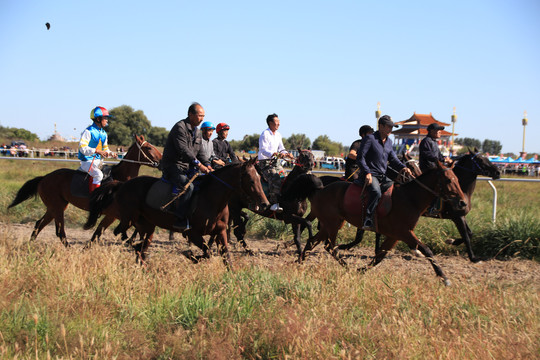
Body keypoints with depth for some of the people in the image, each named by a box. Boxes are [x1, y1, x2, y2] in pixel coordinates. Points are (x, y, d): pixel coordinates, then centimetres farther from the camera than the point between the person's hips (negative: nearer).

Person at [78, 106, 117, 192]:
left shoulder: (103, 133, 14)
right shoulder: (88, 132, -12)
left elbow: (105, 149, 21)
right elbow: (82, 148, -20)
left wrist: (111, 154, -1)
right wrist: (97, 151, -30)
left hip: (98, 162, 9)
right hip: (87, 162, -9)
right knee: (98, 174, -30)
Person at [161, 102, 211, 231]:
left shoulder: (197, 132, 16)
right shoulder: (180, 128, -14)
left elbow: (199, 152, 17)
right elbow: (183, 150, -24)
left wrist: (206, 166, -1)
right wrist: (198, 164, -29)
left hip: (188, 167, 9)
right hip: (173, 166, -9)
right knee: (188, 186, -30)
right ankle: (180, 220, -28)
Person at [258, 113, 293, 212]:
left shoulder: (278, 135, 12)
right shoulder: (265, 134, -13)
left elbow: (281, 148, 17)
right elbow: (263, 150, -22)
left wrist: (286, 154, -5)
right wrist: (275, 154, -38)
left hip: (275, 162, 9)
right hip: (265, 162, -9)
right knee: (275, 179, -24)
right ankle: (274, 204, -22)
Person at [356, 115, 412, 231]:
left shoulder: (389, 141, 16)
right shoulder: (369, 138, -8)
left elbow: (393, 159, 17)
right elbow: (360, 158, -11)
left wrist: (403, 168, -3)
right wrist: (367, 173, -23)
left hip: (383, 177, 8)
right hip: (370, 176, -8)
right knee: (376, 192, -35)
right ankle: (368, 221, -36)